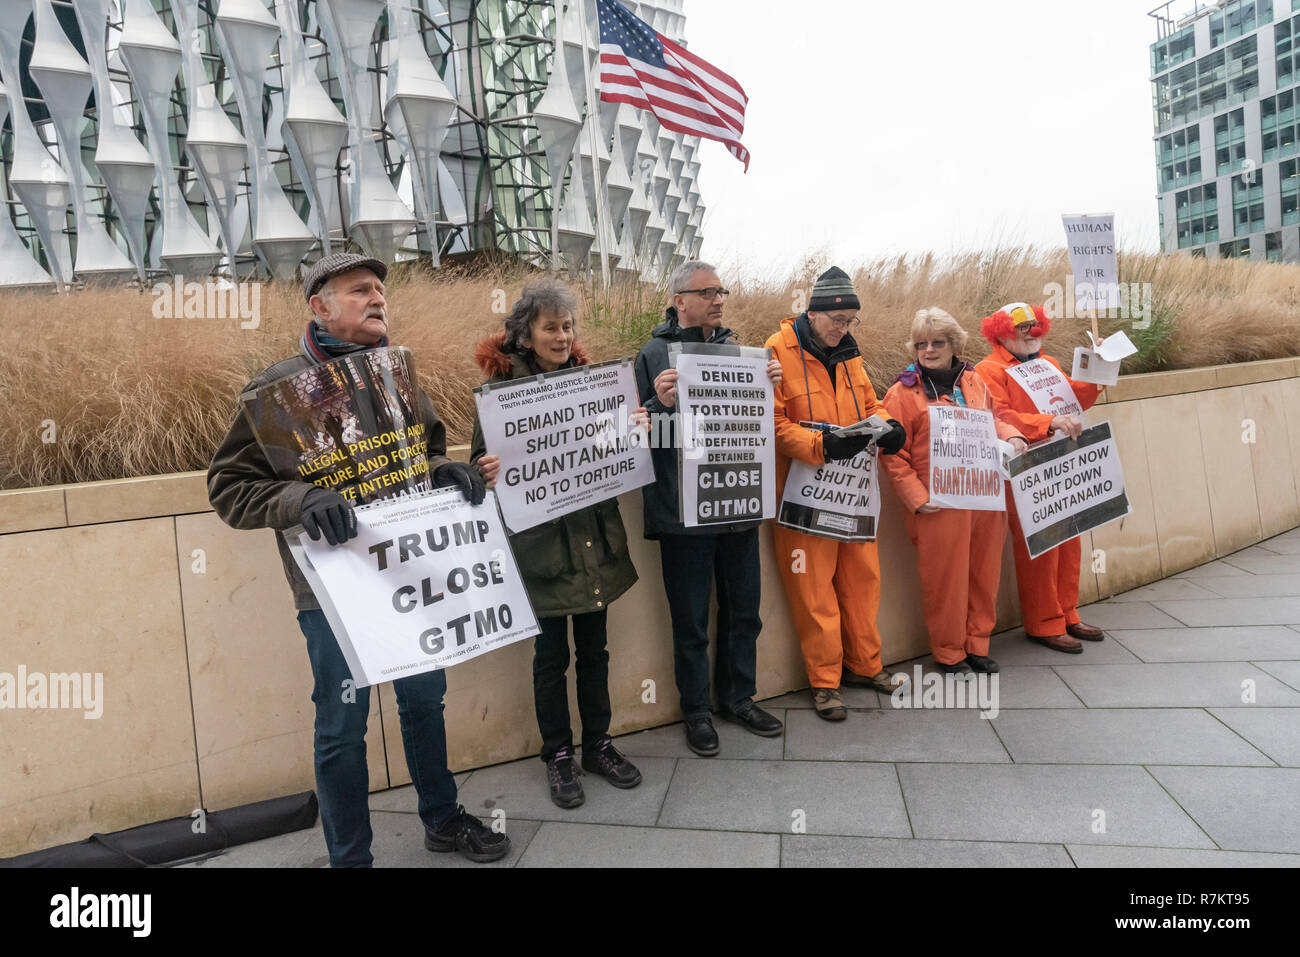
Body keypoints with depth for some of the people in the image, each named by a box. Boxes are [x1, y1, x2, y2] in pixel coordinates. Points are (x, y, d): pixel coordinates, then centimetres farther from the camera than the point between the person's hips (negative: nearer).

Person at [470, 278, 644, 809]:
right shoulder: (501, 387, -7)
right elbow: (481, 459, -6)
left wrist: (635, 428, -8)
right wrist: (487, 470, -28)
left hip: (595, 535, 4)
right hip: (541, 539, -4)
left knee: (594, 646, 15)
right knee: (551, 652, 8)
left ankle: (598, 744, 32)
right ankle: (558, 755, 26)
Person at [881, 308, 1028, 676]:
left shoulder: (973, 380, 11)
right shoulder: (903, 392, -5)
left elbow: (994, 417, 26)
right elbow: (894, 455, -6)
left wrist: (1010, 436, 4)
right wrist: (917, 499, -12)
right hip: (940, 504, -5)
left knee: (984, 573, 13)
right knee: (945, 579, 3)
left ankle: (977, 644, 30)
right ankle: (949, 653, 20)